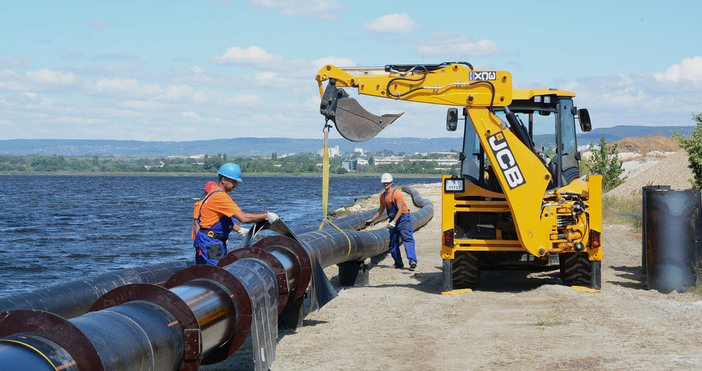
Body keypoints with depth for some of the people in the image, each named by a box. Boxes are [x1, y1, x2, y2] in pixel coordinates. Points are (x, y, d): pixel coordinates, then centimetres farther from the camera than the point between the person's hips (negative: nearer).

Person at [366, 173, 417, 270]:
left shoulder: (397, 193, -14)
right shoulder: (383, 196, 10)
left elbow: (400, 210, -19)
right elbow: (381, 210, 25)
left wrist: (394, 222, -26)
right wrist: (372, 219, 21)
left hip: (403, 219, -8)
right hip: (393, 220, 8)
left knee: (407, 239, -18)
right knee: (393, 242, 6)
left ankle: (412, 261, -29)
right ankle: (398, 263, 14)